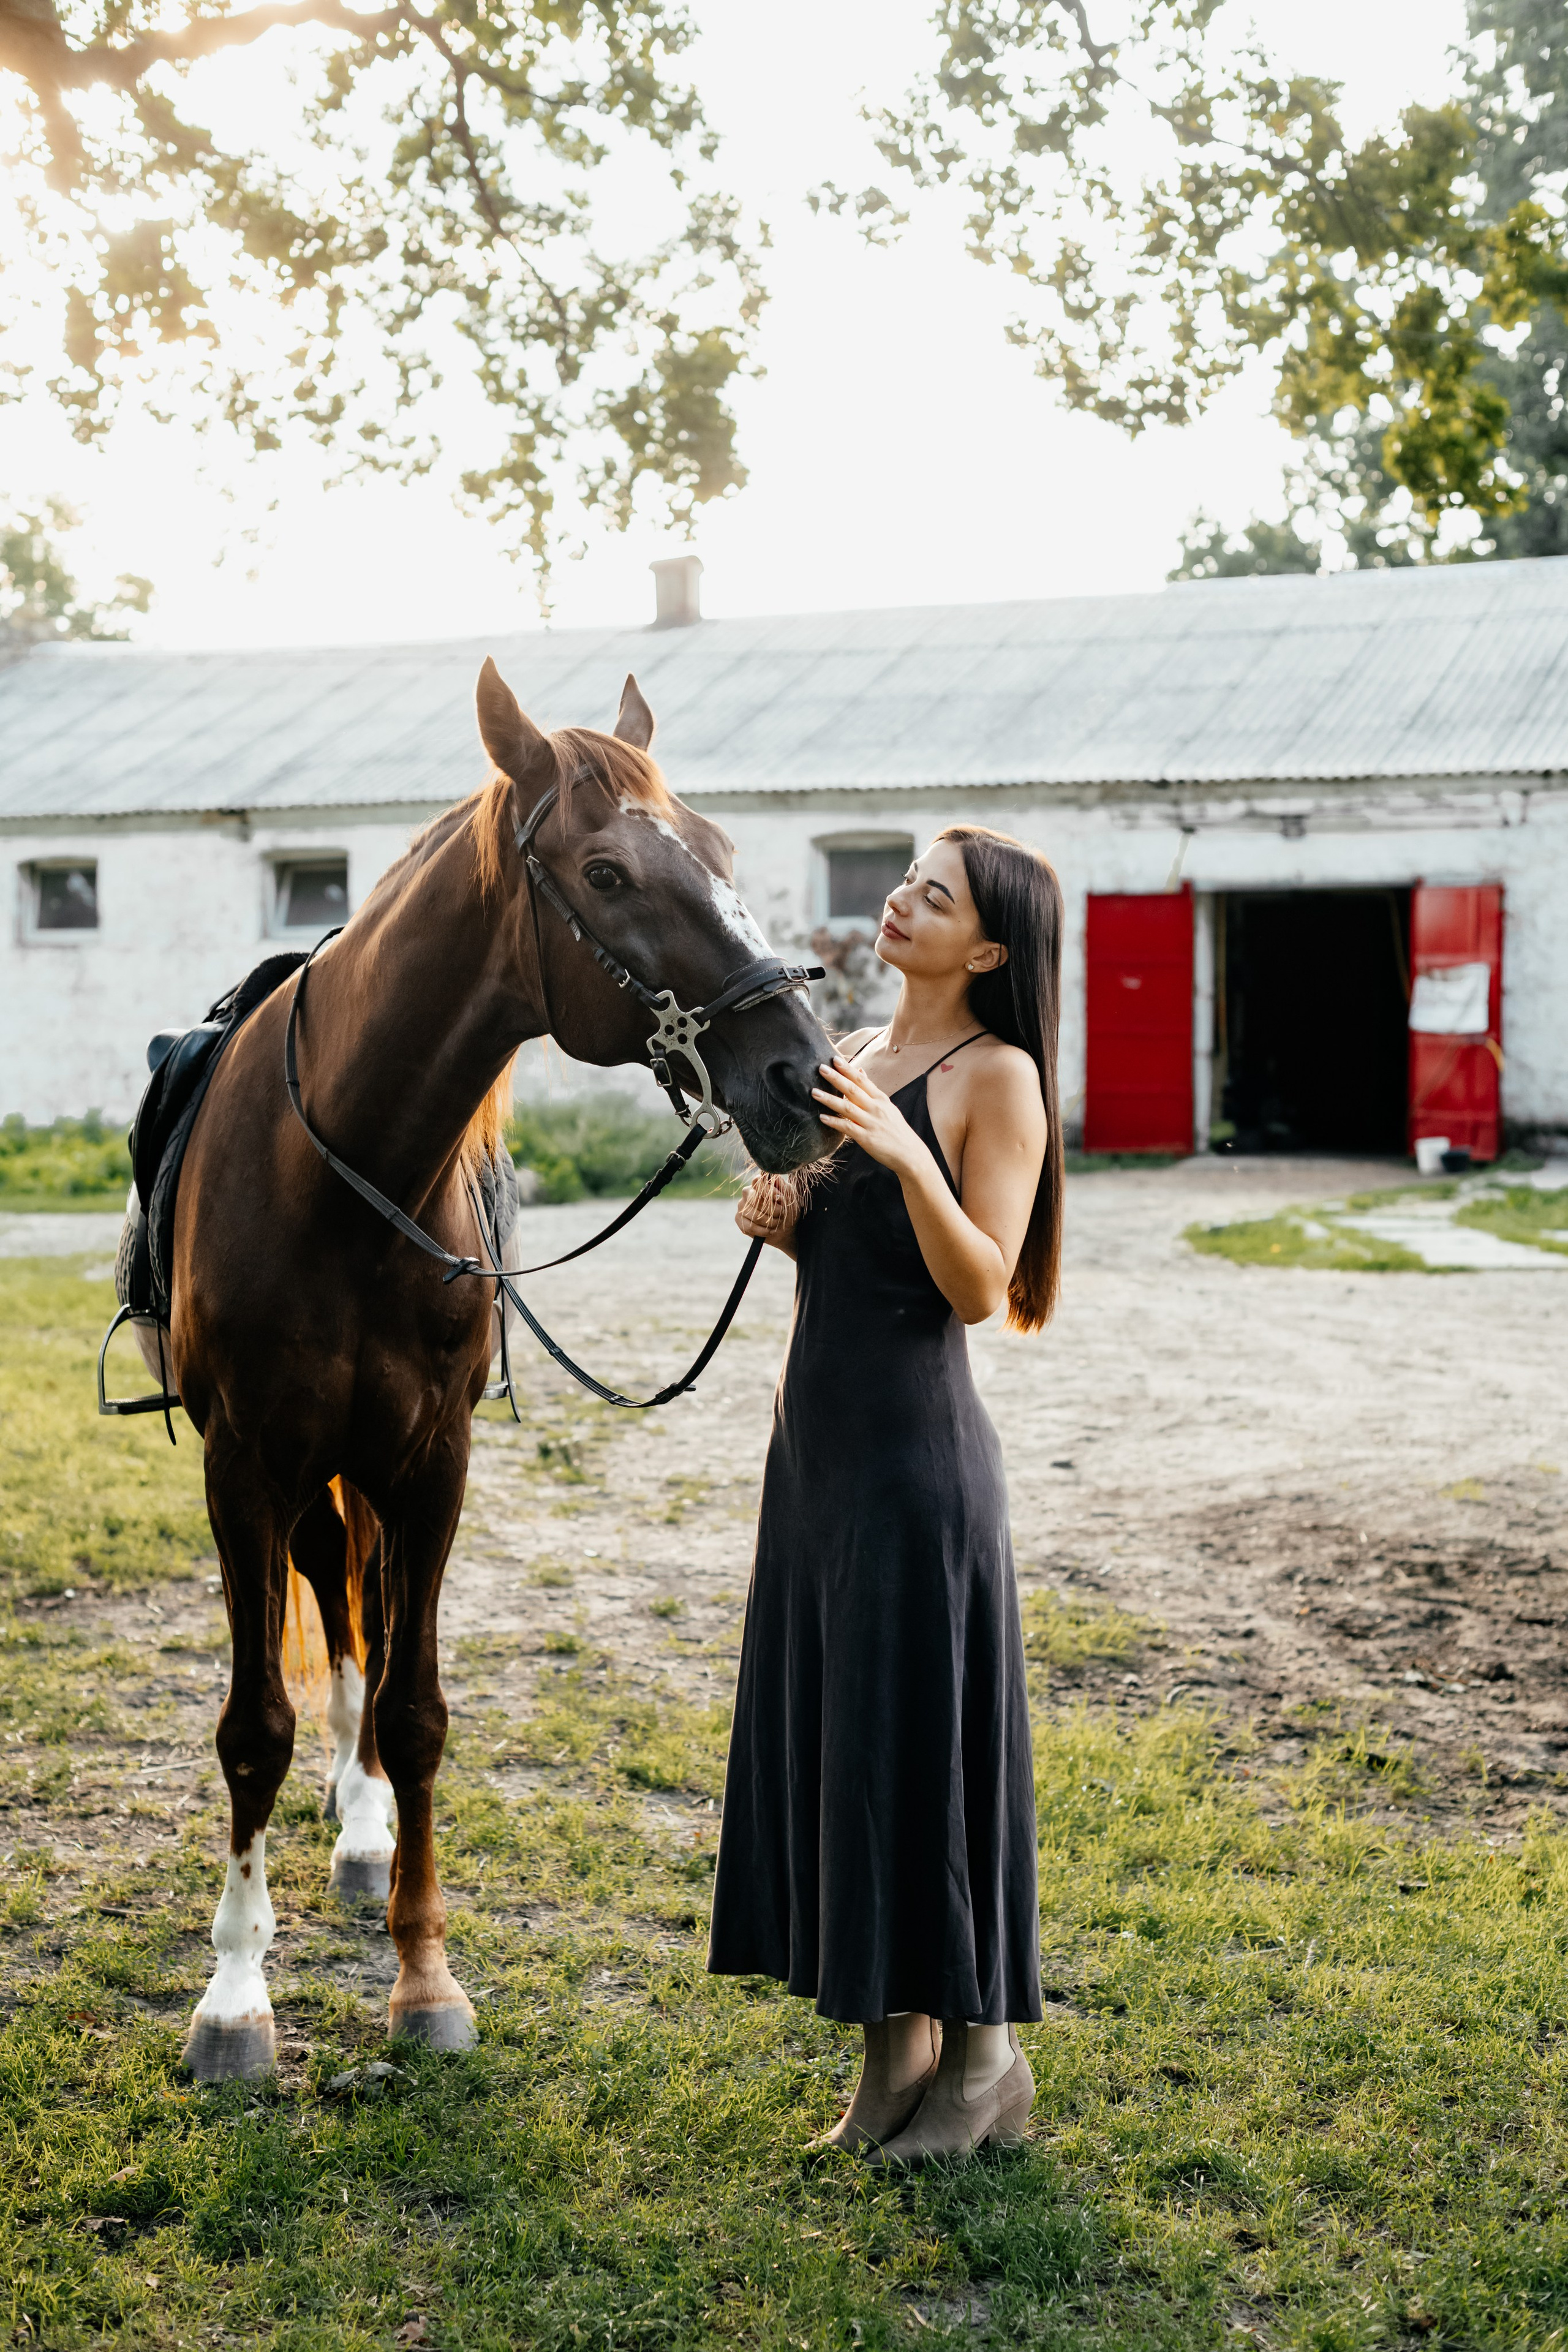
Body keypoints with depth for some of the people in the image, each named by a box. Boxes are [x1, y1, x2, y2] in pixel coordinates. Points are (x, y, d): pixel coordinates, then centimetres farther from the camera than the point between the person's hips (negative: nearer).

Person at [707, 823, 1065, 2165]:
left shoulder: (998, 1077, -9)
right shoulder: (852, 1057, 13)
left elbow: (977, 1285, -16)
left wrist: (908, 1158, -29)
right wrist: (781, 1220, 1)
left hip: (916, 1445, -8)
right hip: (816, 1433, 8)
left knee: (918, 1731, 0)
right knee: (827, 1729, 12)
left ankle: (986, 2058, 17)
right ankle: (898, 2054, 26)